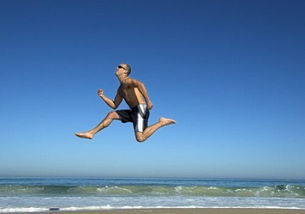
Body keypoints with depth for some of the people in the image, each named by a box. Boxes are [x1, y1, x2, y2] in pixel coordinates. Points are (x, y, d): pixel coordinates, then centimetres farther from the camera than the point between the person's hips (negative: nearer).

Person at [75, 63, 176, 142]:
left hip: (141, 109, -9)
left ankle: (161, 123, -3)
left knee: (140, 138, -18)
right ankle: (91, 133, 6)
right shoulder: (120, 89, 23)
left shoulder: (126, 80, -5)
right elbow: (114, 105, 25)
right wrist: (102, 96, 16)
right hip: (134, 112, 9)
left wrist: (148, 100, -32)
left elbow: (140, 84, -25)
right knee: (111, 115, 4)